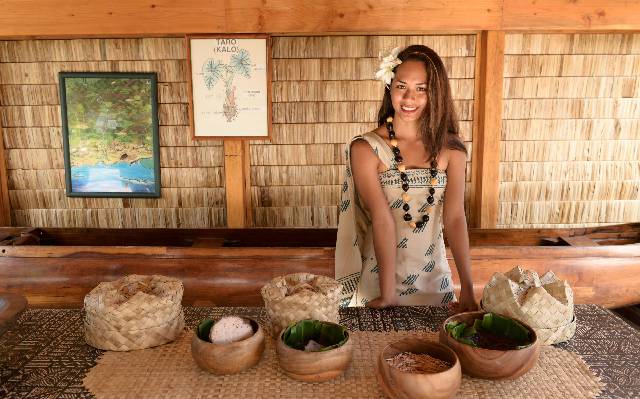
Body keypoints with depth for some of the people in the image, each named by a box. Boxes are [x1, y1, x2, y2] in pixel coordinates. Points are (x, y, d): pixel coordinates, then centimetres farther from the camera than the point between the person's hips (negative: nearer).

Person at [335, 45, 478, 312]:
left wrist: (467, 289, -17)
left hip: (435, 279, 3)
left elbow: (455, 218, -10)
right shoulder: (365, 149, -12)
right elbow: (383, 220, -20)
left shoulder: (451, 149, -3)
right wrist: (388, 294, -21)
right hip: (378, 283, -2)